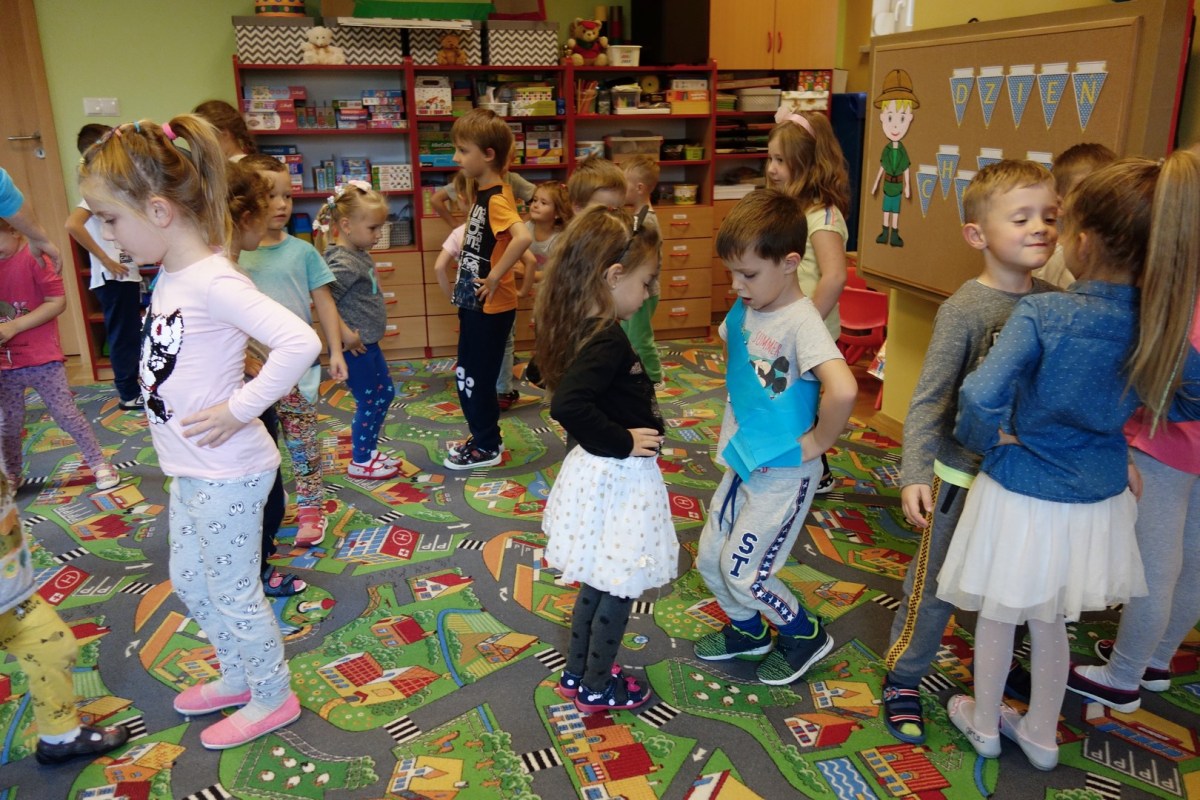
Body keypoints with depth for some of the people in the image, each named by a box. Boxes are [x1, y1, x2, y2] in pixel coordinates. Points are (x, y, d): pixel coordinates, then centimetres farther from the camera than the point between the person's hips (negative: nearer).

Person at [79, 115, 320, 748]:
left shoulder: (214, 282, -24)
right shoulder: (171, 276, 4)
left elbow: (300, 341, -36)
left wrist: (238, 410, -28)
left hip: (227, 474, -10)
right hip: (190, 471, 10)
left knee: (232, 592, 8)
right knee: (189, 583, 24)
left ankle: (273, 697, 30)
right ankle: (238, 676, 44)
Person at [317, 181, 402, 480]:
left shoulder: (360, 253, 6)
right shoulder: (343, 263, -23)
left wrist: (362, 335, 10)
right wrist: (345, 335, -23)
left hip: (368, 343, 10)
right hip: (356, 347, -9)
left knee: (385, 393, 21)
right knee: (368, 402, 4)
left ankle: (370, 450, 35)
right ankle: (360, 463, 22)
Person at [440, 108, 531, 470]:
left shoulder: (496, 198, -20)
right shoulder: (483, 193, 9)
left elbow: (522, 238, -38)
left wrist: (495, 278, -28)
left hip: (489, 307, -10)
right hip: (474, 303, 10)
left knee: (474, 377, 3)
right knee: (470, 375, 19)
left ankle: (486, 448, 18)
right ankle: (484, 437, 34)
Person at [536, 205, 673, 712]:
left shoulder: (583, 329, 2)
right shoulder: (607, 341, -26)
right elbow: (568, 403, -39)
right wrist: (622, 442, -25)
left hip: (598, 471, 9)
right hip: (619, 479, -9)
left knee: (598, 580, 24)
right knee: (619, 589, 10)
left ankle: (577, 673, 40)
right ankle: (597, 688, 28)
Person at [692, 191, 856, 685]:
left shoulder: (801, 323, -24)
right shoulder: (745, 310, 1)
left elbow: (842, 389, -40)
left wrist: (817, 442, -23)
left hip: (784, 472, -8)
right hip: (741, 461, 8)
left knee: (743, 571, 1)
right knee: (711, 558, 15)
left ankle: (806, 636, 27)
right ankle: (747, 631, 41)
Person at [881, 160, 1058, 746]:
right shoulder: (965, 309, -17)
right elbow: (929, 400, -17)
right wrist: (913, 474, -23)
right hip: (964, 474, -5)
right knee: (935, 585, 8)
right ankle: (902, 680, 26)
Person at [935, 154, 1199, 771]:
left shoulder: (1042, 314, -25)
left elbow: (979, 398, -35)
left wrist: (986, 438, -14)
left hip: (1021, 496, -4)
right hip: (1097, 501, 5)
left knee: (997, 616, 19)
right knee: (1051, 622, 25)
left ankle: (984, 725, 40)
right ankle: (1041, 735, 44)